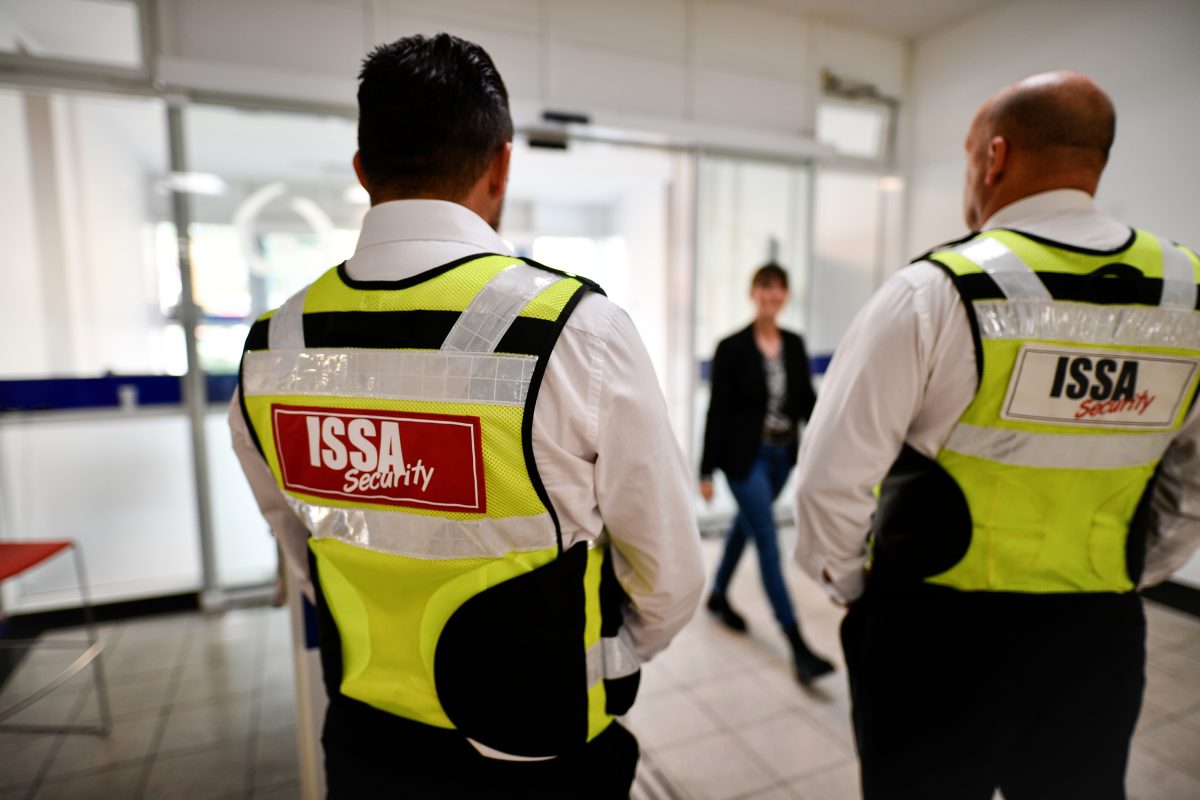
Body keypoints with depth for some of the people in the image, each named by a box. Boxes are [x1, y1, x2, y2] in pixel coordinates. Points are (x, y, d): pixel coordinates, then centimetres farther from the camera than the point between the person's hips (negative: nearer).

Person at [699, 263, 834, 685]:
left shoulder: (794, 344, 5)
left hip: (783, 455, 6)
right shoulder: (732, 347, -11)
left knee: (746, 525, 21)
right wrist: (707, 470, -10)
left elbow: (807, 399, 6)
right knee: (769, 544, -5)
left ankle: (718, 595, 42)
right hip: (745, 456, -6)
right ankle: (798, 647, 1)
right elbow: (718, 410, -11)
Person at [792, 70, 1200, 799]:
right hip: (1102, 631, 5)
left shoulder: (935, 292, -19)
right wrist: (1123, 578, 18)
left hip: (939, 631, -4)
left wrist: (849, 586, -2)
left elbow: (833, 478, -19)